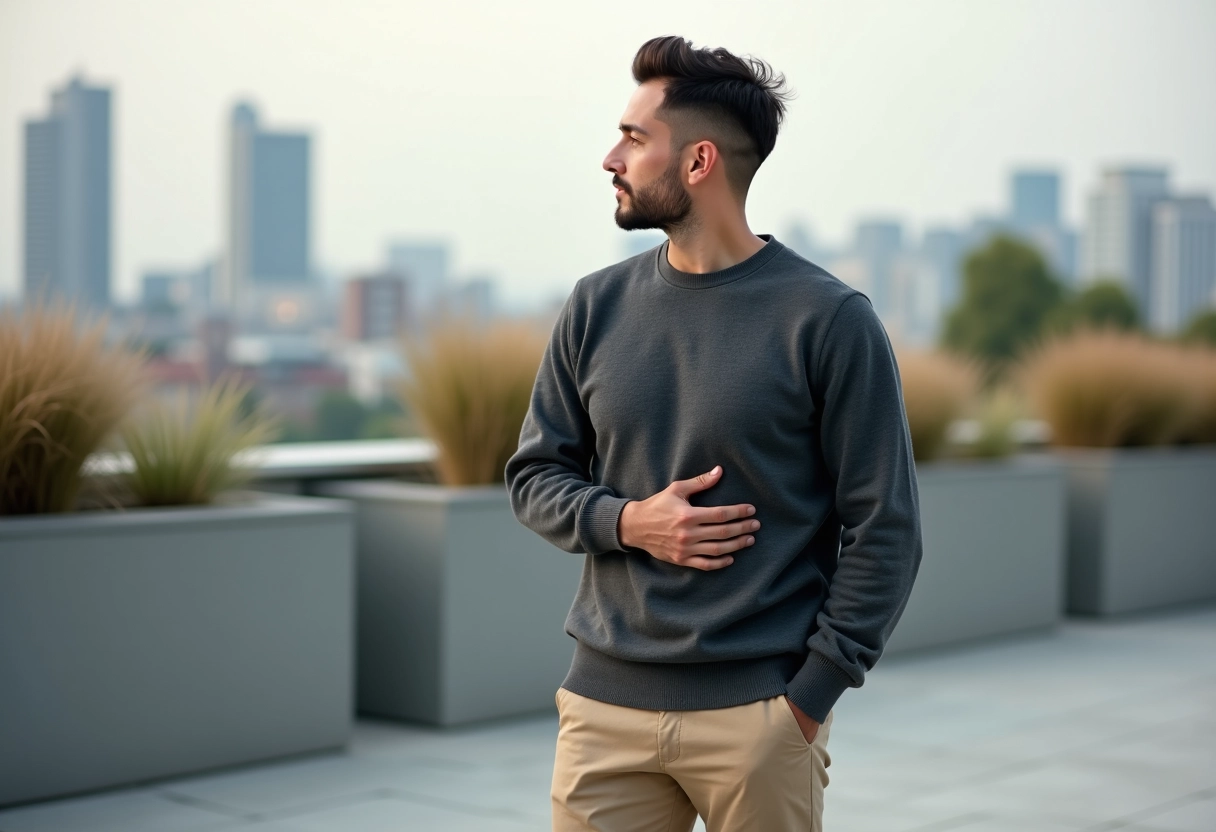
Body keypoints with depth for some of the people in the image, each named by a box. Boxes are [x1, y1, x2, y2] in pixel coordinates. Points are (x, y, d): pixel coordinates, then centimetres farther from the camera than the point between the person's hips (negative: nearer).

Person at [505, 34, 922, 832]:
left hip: (760, 718, -3)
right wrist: (626, 522, -7)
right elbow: (535, 474, 13)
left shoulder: (829, 319, -5)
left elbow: (885, 529, -5)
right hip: (606, 710, 3)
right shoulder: (597, 306, 7)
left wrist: (810, 696, -9)